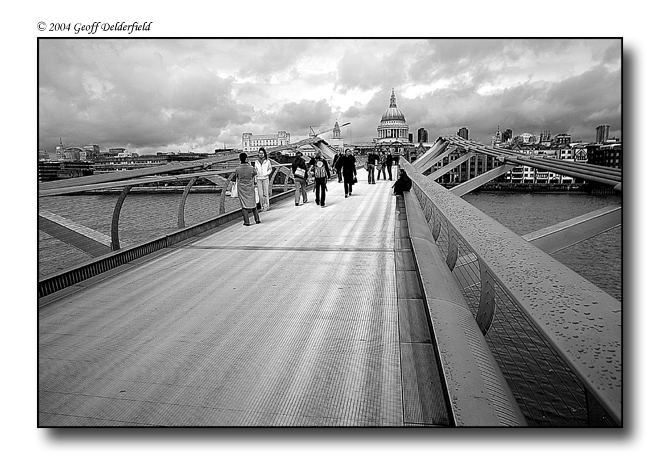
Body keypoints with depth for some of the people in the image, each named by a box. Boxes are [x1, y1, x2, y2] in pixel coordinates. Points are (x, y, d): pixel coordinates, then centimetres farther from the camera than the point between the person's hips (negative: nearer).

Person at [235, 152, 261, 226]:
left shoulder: (238, 169, -13)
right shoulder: (251, 168, -11)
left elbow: (237, 177, 2)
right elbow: (255, 173, 9)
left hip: (242, 190, -1)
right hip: (250, 189, 1)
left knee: (244, 205, 5)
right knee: (253, 203, 15)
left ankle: (246, 222, 2)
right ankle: (257, 219, 16)